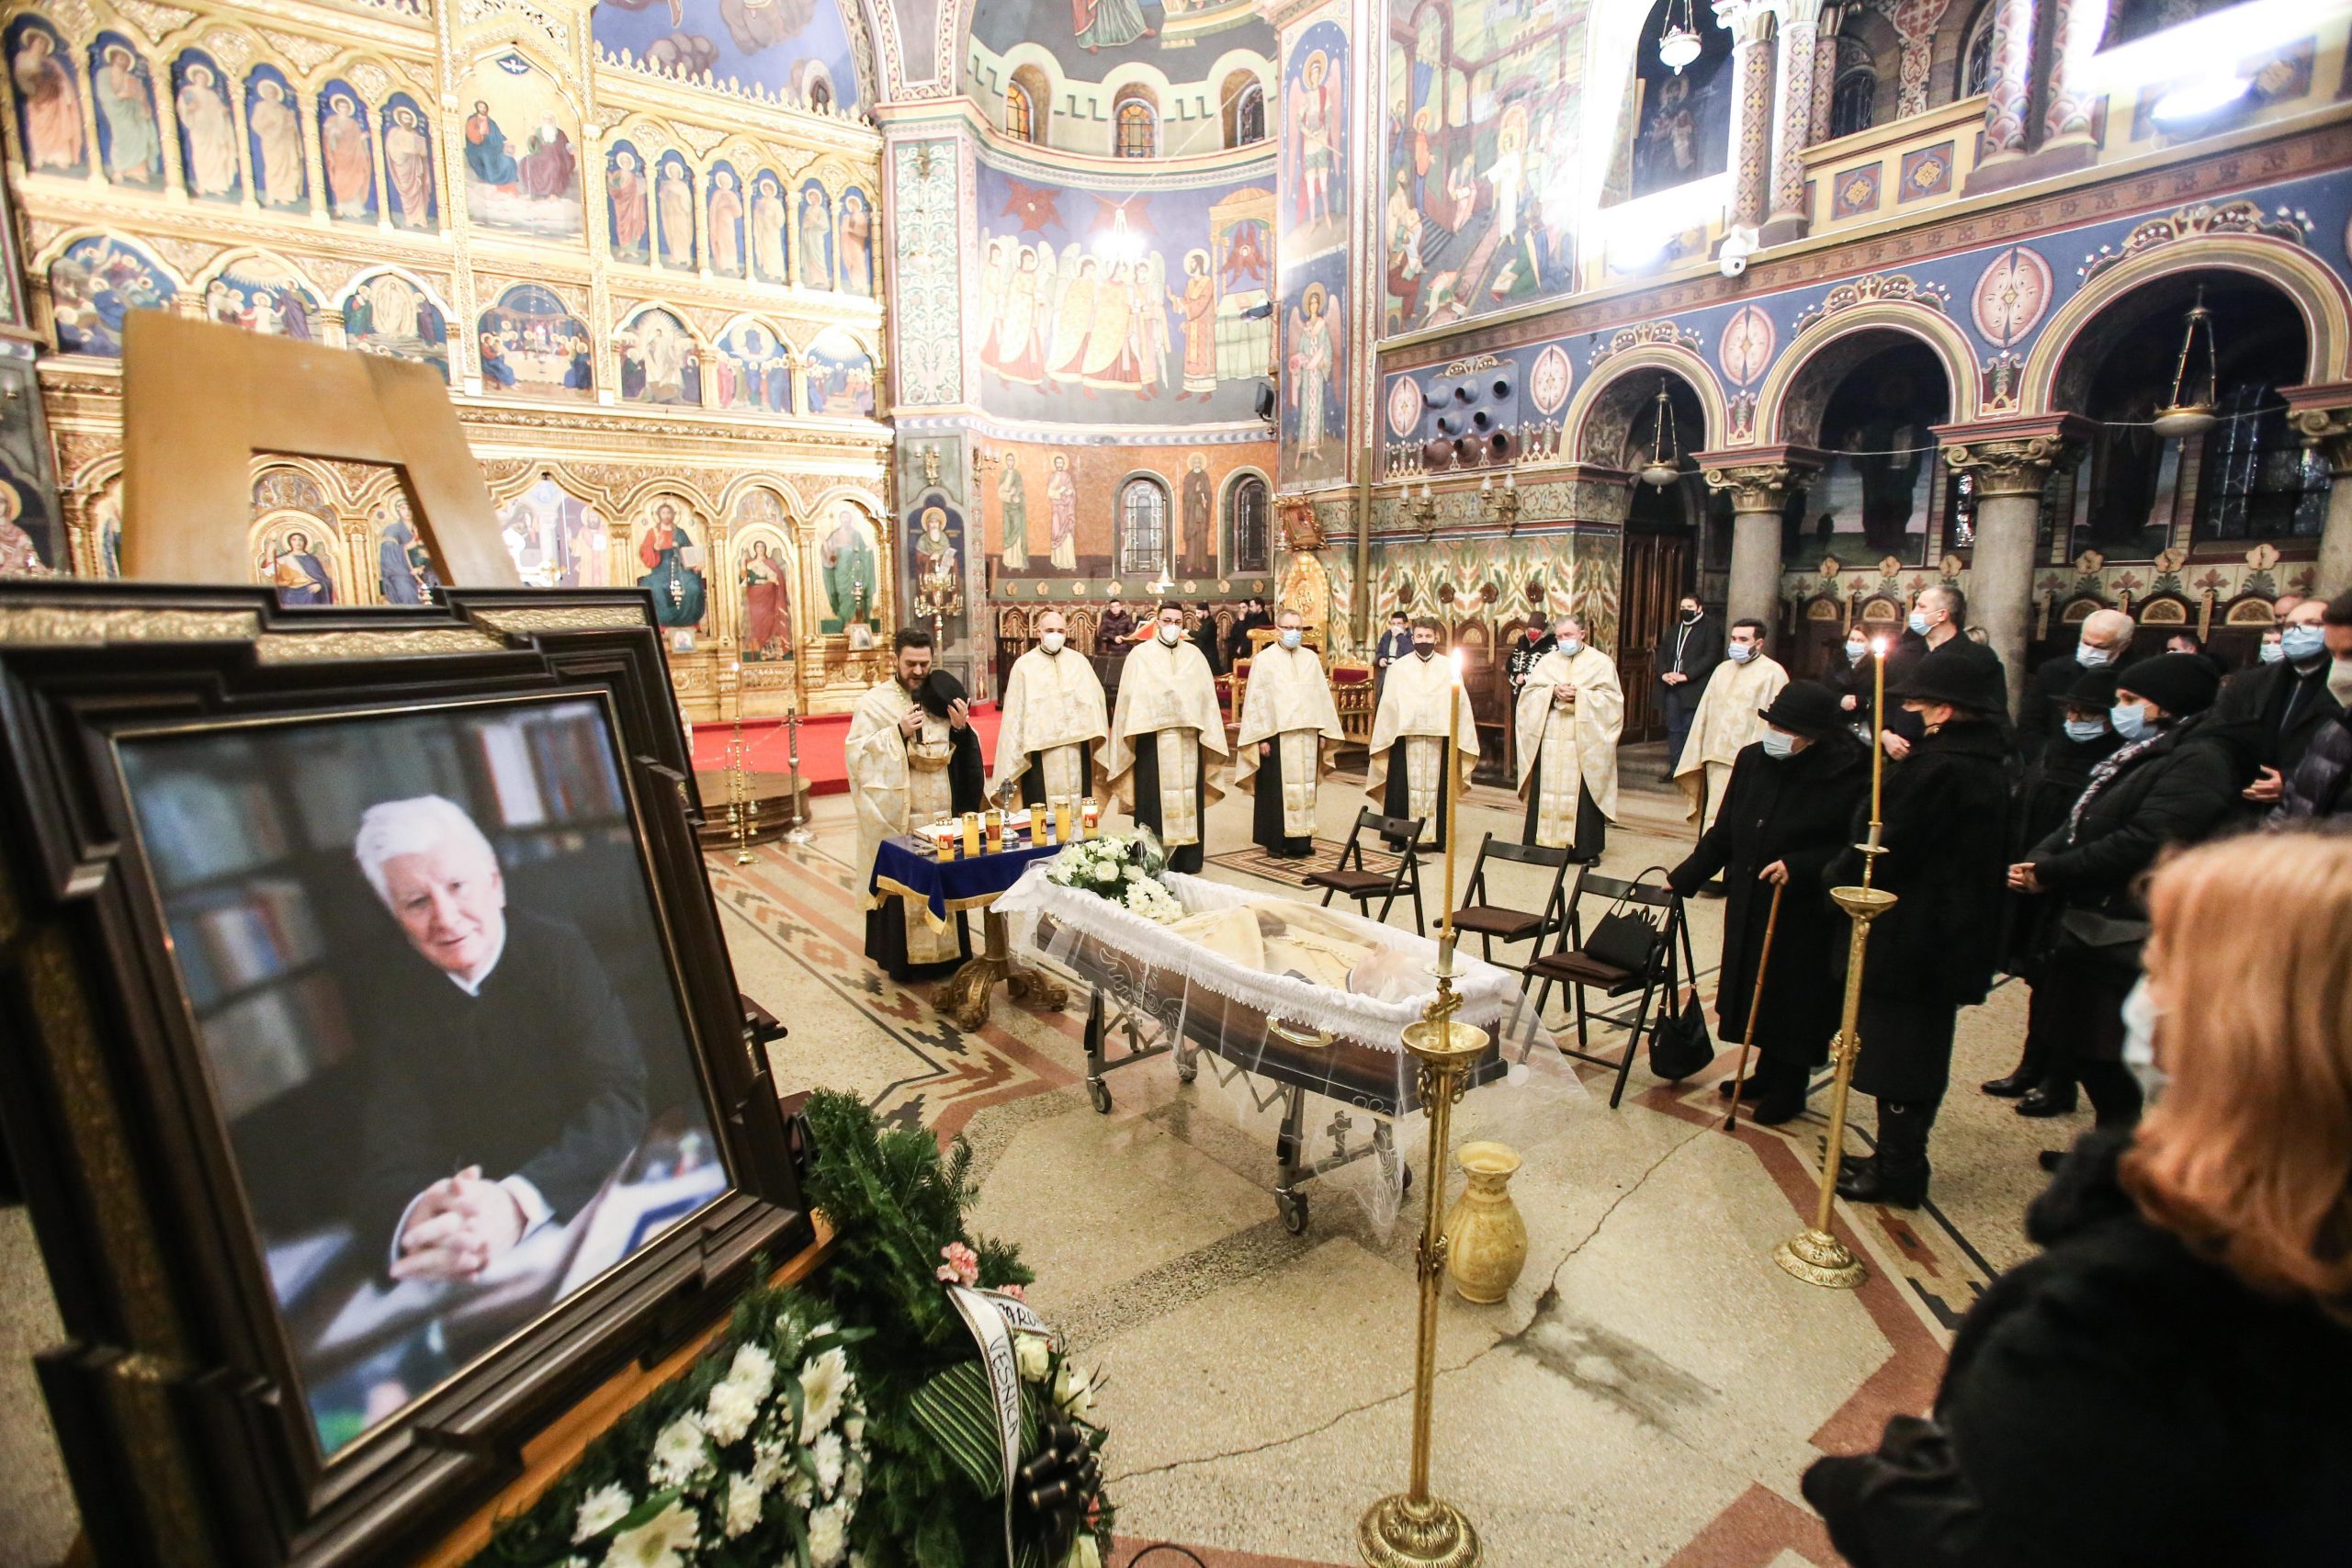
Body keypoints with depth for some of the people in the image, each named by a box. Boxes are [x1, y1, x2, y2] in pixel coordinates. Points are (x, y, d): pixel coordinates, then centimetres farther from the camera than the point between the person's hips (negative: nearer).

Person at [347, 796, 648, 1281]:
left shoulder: (559, 949, -8)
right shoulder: (394, 991, -1)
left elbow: (618, 1099, -17)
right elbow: (392, 1158, -9)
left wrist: (518, 1202, -34)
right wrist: (413, 1219, -32)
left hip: (587, 1193, -2)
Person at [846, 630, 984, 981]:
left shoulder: (943, 697, 11)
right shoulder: (874, 703, -1)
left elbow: (967, 755, 12)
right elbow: (856, 754, -11)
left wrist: (962, 729, -8)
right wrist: (899, 732, -18)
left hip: (942, 812, 4)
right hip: (897, 818, -3)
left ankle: (948, 952, 21)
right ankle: (901, 959, 13)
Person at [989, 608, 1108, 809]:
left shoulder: (1079, 661, 9)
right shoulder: (1024, 665, 2)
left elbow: (1095, 697, 6)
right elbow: (1015, 713, 1)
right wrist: (1011, 762, -2)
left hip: (1077, 748, 3)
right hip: (1041, 749, -2)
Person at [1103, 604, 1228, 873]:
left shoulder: (1195, 655, 11)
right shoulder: (1141, 655, 3)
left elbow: (1207, 696, 9)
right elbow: (1131, 698, -1)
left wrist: (1207, 734, 2)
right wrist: (1134, 733, -9)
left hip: (1188, 741, 3)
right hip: (1153, 739, -3)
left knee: (1188, 799, 6)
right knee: (1155, 801, -1)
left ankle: (1187, 860, 14)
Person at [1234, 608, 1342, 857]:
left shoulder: (1311, 658, 10)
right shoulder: (1264, 659, -1)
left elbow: (1322, 695, 10)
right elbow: (1256, 699, -5)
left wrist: (1323, 732, 5)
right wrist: (1261, 737, -11)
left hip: (1306, 736, 4)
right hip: (1277, 736, -4)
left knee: (1304, 787, 7)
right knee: (1276, 789, 1)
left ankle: (1301, 840, 15)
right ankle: (1276, 842, 10)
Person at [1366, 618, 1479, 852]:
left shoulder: (1448, 667, 7)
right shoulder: (1398, 668, 6)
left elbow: (1460, 703, 5)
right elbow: (1387, 704, 5)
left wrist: (1458, 737, -1)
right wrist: (1385, 737, 0)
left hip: (1439, 737, 1)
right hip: (1405, 737, -1)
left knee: (1436, 786, 4)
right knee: (1404, 786, 0)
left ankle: (1436, 836, 12)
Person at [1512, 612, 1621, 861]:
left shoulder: (1601, 662, 5)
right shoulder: (1547, 661, 13)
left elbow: (1612, 699, -3)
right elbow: (1528, 693, 5)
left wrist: (1578, 695, -14)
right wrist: (1553, 692, -11)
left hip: (1584, 742, -2)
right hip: (1549, 741, 3)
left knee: (1582, 794, -2)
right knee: (1546, 791, 2)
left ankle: (1586, 848, 6)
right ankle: (1545, 842, 10)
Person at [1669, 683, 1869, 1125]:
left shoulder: (1850, 775, -17)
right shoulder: (1752, 761, -1)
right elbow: (1724, 833, 7)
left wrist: (1800, 866, -27)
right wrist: (1683, 878, 9)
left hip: (1807, 913, -5)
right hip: (1750, 904, 5)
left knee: (1795, 998, 9)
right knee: (1758, 991, 17)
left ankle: (1788, 1088, 28)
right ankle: (1767, 1074, 36)